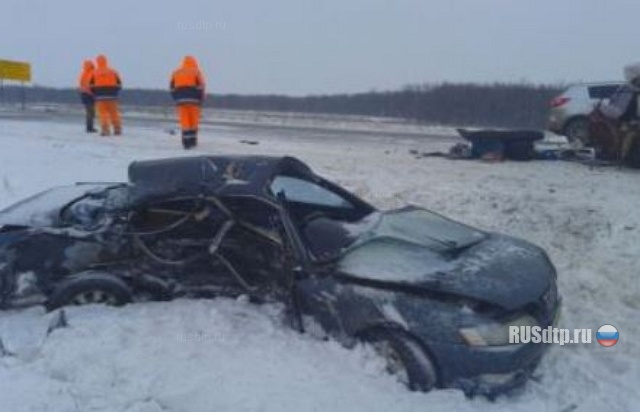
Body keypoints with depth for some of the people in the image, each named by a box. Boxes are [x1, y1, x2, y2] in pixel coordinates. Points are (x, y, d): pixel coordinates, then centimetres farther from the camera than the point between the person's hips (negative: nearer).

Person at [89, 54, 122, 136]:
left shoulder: (94, 73, 1)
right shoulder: (113, 72, 5)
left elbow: (91, 86, 1)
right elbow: (119, 85, 6)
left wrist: (95, 94, 16)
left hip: (100, 97, -1)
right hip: (112, 97, 1)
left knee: (103, 113, 0)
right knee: (114, 113, 8)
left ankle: (105, 130, -8)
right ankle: (117, 129, 9)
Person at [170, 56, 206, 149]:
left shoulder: (176, 72, 16)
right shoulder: (196, 72, 6)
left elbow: (172, 88, 11)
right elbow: (200, 87, -5)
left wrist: (176, 99, 17)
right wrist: (201, 100, 0)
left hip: (180, 99, 2)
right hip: (193, 99, -2)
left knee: (184, 121, 0)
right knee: (194, 120, 8)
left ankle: (186, 142, -5)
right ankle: (193, 140, 9)